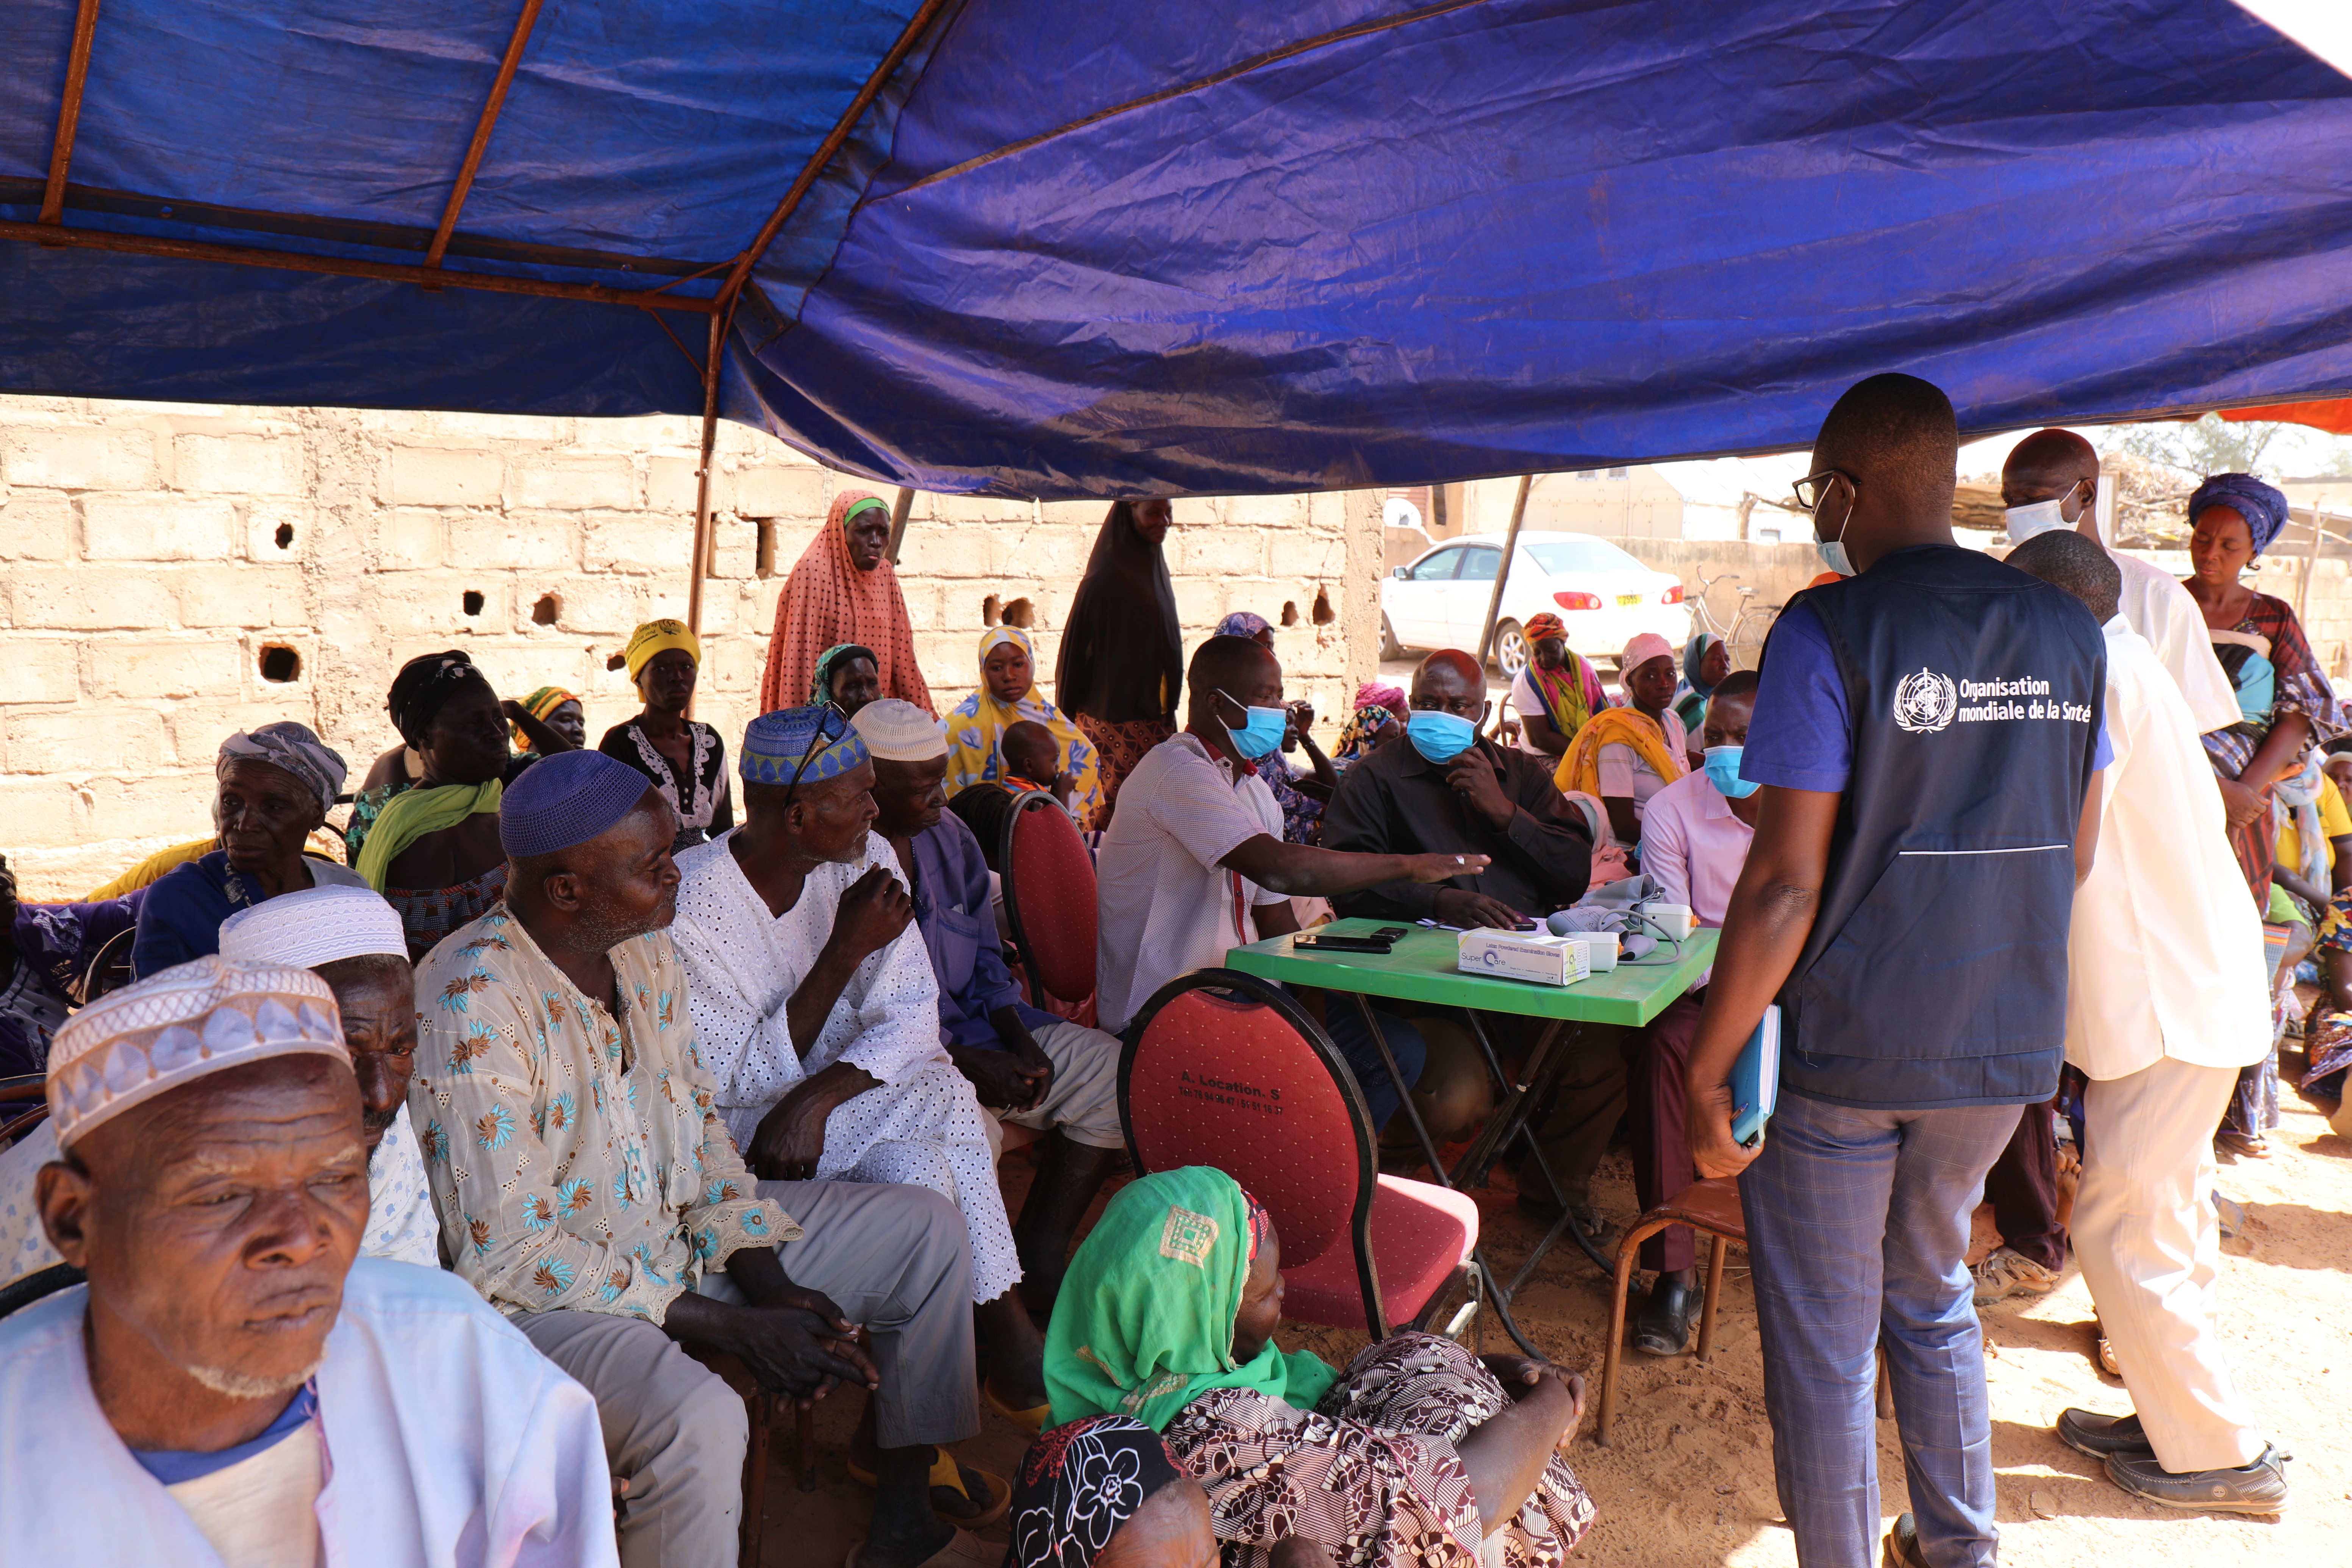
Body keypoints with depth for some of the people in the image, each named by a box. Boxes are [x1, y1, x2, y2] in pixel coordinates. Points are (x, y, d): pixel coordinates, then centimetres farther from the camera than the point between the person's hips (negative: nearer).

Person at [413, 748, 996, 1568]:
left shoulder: (647, 948, -2)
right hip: (540, 1295, -8)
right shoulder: (472, 1008, -26)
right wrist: (730, 1327, -22)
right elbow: (507, 1255, -25)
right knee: (698, 1421, -38)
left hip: (677, 1232, 8)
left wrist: (767, 1282, -5)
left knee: (927, 1228, 6)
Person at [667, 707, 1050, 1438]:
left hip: (849, 1103, 5)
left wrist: (820, 1096, -26)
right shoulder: (690, 903, -20)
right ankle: (1006, 1329, -8)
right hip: (740, 1134, -4)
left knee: (921, 1171, -28)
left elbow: (911, 1019, -8)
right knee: (945, 1099, -26)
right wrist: (845, 952, -27)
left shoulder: (865, 861, -4)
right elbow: (738, 1083, -21)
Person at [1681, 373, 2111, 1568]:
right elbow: (2077, 855, 12)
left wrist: (1704, 1071, -11)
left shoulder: (1829, 634, -15)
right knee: (1932, 1298, 26)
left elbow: (1784, 886, -18)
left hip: (1843, 1052, -6)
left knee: (1825, 1353, 9)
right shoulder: (2068, 632, 4)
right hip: (2005, 1046, 7)